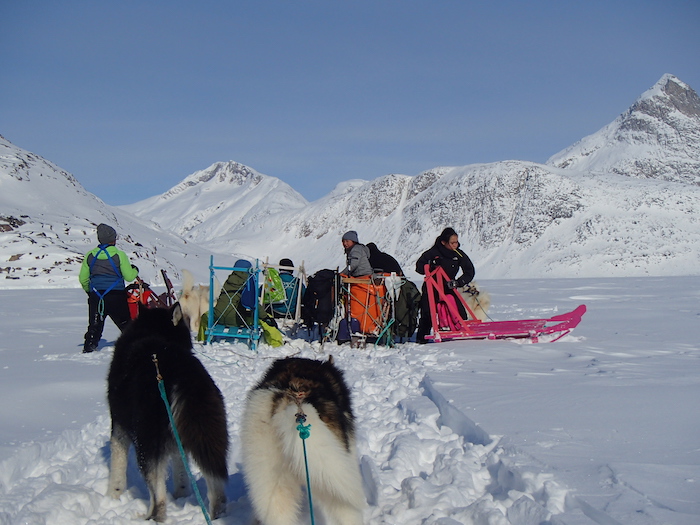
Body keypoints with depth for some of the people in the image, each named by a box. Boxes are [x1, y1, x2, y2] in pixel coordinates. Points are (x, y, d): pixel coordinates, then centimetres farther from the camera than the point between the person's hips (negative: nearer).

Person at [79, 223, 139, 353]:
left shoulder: (90, 255, 5)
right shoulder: (119, 255, -7)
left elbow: (83, 279, 10)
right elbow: (129, 277, -5)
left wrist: (89, 291, 27)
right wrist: (135, 271, 17)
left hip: (96, 296, 3)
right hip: (116, 296, -3)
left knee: (95, 324, 9)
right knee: (125, 323, 8)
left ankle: (89, 347, 3)